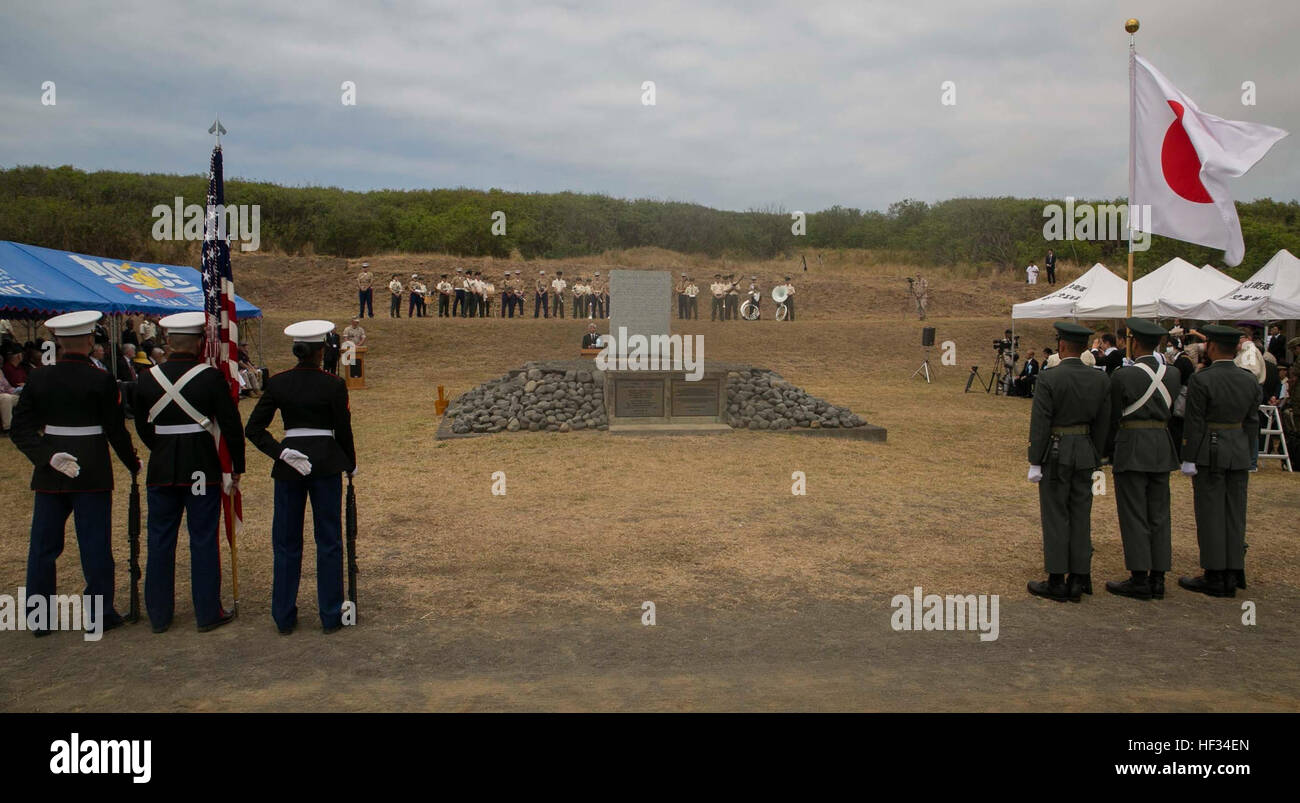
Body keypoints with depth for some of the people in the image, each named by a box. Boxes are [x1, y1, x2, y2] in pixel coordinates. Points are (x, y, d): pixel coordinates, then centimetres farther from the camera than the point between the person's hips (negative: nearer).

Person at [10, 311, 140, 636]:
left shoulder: (39, 379, 1)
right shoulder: (101, 381, -10)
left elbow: (20, 429, -3)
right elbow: (116, 431, -7)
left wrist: (49, 457, -9)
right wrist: (134, 465, 6)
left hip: (49, 475, 3)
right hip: (93, 472, -3)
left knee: (44, 545, 11)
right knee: (95, 545, 5)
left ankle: (38, 616, 16)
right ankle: (101, 612, 11)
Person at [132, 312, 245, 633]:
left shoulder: (147, 379, 1)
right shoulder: (211, 377, -10)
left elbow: (142, 428, 11)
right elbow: (231, 426, -9)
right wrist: (236, 468, 1)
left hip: (161, 469, 3)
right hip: (203, 469, -3)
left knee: (160, 540, 12)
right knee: (204, 540, 5)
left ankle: (159, 615, 20)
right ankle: (207, 613, 12)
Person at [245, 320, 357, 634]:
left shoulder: (277, 383, 0)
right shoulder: (333, 385, -7)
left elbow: (253, 429, -3)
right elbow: (343, 431, -3)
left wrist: (281, 453, -6)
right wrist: (350, 465, 10)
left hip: (289, 467, 2)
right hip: (326, 463, -2)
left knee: (286, 543, 12)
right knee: (328, 541, 7)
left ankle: (284, 617, 17)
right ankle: (331, 616, 12)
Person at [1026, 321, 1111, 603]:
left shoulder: (1048, 379, -14)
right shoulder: (1101, 380, 1)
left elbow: (1040, 424, -14)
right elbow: (1102, 424, 6)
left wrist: (1035, 462, -8)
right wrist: (1095, 459, 14)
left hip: (1055, 453, -5)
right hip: (1085, 453, 5)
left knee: (1055, 517, 2)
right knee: (1081, 517, 10)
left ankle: (1056, 582, 6)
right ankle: (1078, 580, 16)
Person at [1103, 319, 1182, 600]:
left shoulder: (1122, 376, -10)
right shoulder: (1173, 374, 5)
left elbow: (1113, 418, -4)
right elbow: (1174, 412, 12)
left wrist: (1110, 452, 7)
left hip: (1131, 449, -5)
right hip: (1162, 448, 6)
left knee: (1133, 514, -1)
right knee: (1159, 514, 10)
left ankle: (1140, 580, 1)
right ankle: (1157, 578, 14)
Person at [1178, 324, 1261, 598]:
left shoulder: (1201, 380, -14)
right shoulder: (1250, 380, 4)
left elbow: (1194, 423, -13)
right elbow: (1252, 422, 9)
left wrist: (1189, 459, -8)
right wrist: (1247, 456, 17)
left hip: (1210, 452, -6)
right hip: (1239, 453, 6)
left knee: (1210, 514, 0)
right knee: (1235, 514, 11)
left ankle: (1215, 578, 4)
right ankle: (1233, 574, 17)